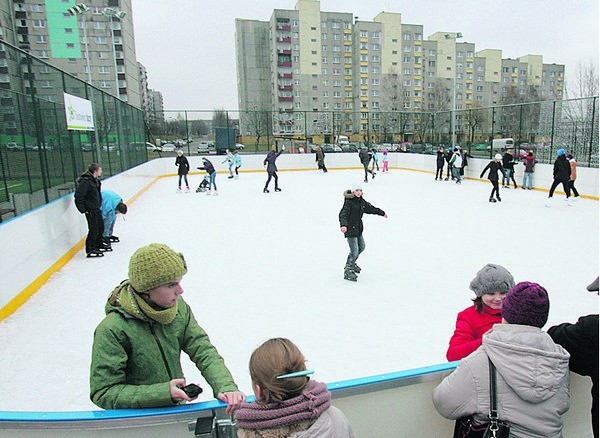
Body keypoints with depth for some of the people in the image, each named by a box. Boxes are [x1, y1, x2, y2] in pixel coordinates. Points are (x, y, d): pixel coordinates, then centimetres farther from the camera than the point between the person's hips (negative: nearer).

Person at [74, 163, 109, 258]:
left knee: (101, 227, 18)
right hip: (90, 210, -9)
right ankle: (90, 250, 3)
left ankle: (99, 245, 36)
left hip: (97, 208, 9)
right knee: (94, 229, -6)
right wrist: (83, 210, -17)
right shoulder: (85, 181, -20)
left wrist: (99, 205, 18)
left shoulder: (96, 180, 9)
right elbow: (78, 196, -20)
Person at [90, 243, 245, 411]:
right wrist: (164, 392, -26)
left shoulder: (179, 309, -5)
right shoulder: (112, 330, -20)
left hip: (177, 411, 4)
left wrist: (226, 387, -20)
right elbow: (103, 393, -17)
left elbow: (204, 351, -4)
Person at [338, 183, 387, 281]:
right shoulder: (348, 202, -16)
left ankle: (351, 263, 42)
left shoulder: (362, 202, 8)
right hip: (349, 229, -9)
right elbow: (343, 214, -27)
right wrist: (343, 225, -45)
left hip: (358, 229, 9)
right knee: (354, 251, -11)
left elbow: (370, 208, 25)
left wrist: (382, 213, 36)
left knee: (361, 247, 23)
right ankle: (348, 271, 2)